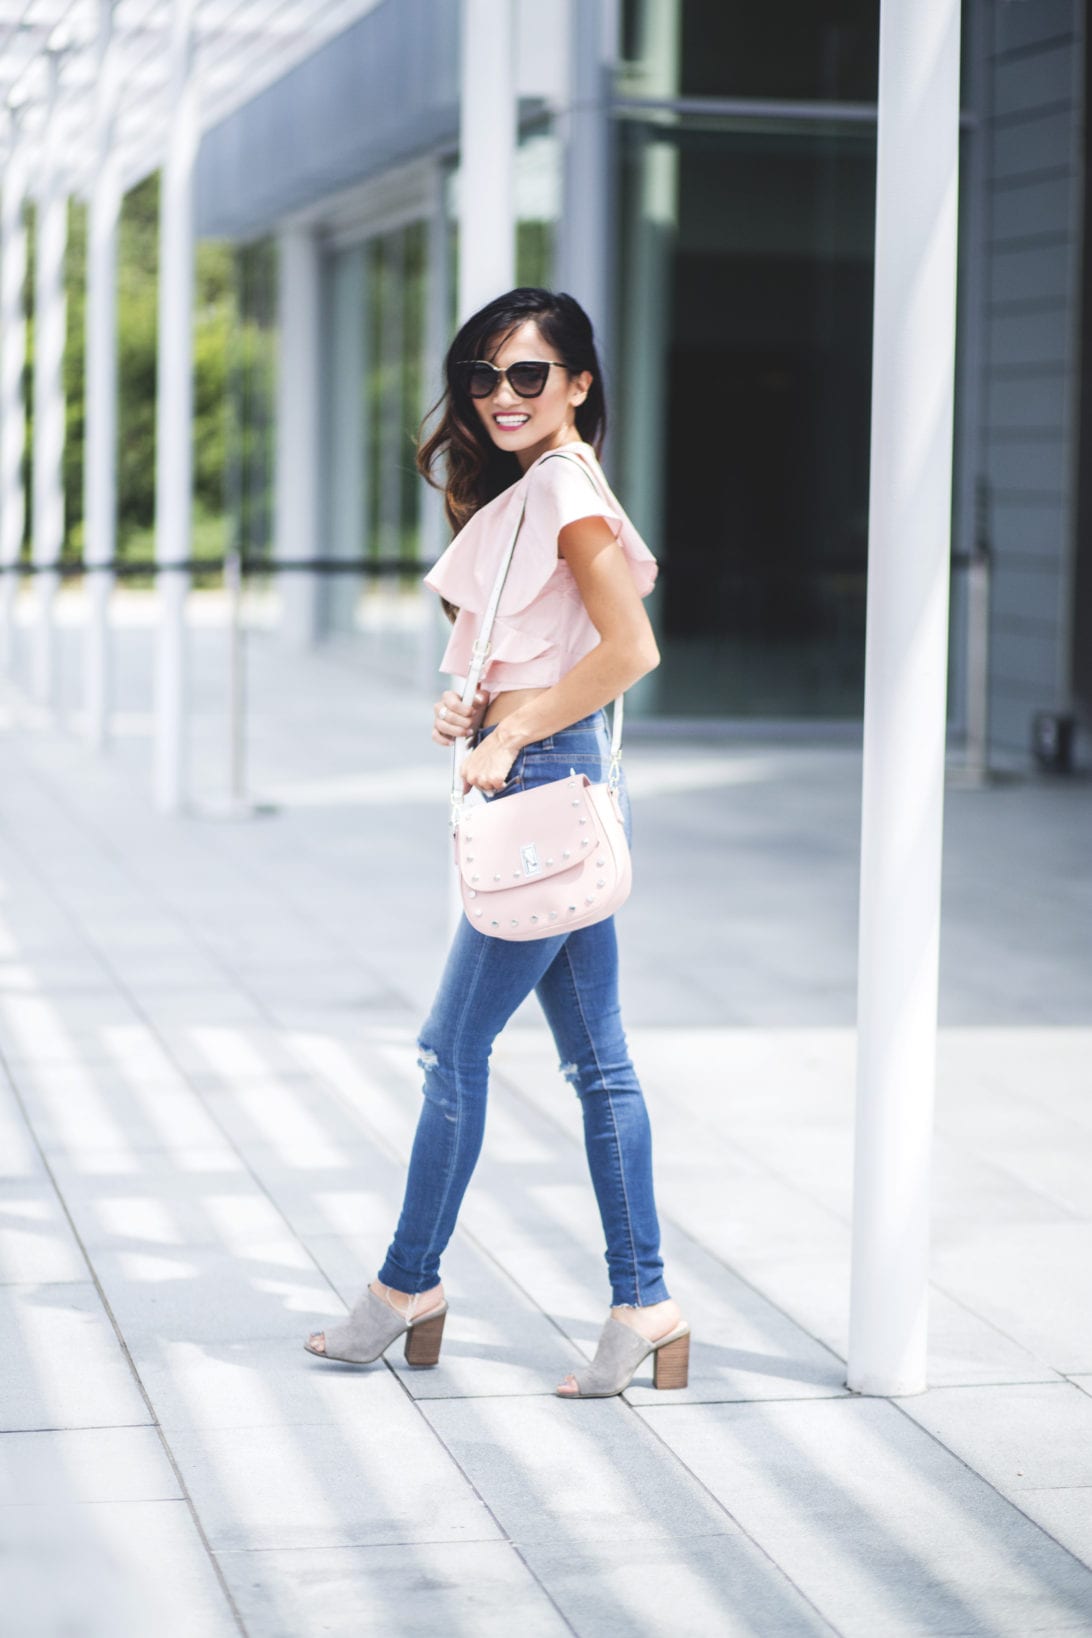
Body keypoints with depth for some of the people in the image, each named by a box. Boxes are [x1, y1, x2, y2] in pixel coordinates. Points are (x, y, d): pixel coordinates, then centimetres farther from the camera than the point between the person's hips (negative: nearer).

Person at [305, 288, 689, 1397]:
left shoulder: (565, 490, -12)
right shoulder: (523, 492, 17)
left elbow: (630, 648, -22)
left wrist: (508, 736, -17)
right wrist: (469, 709, 5)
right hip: (554, 788, 10)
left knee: (455, 1048, 0)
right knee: (597, 1060, 7)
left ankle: (408, 1286, 12)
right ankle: (642, 1307, 9)